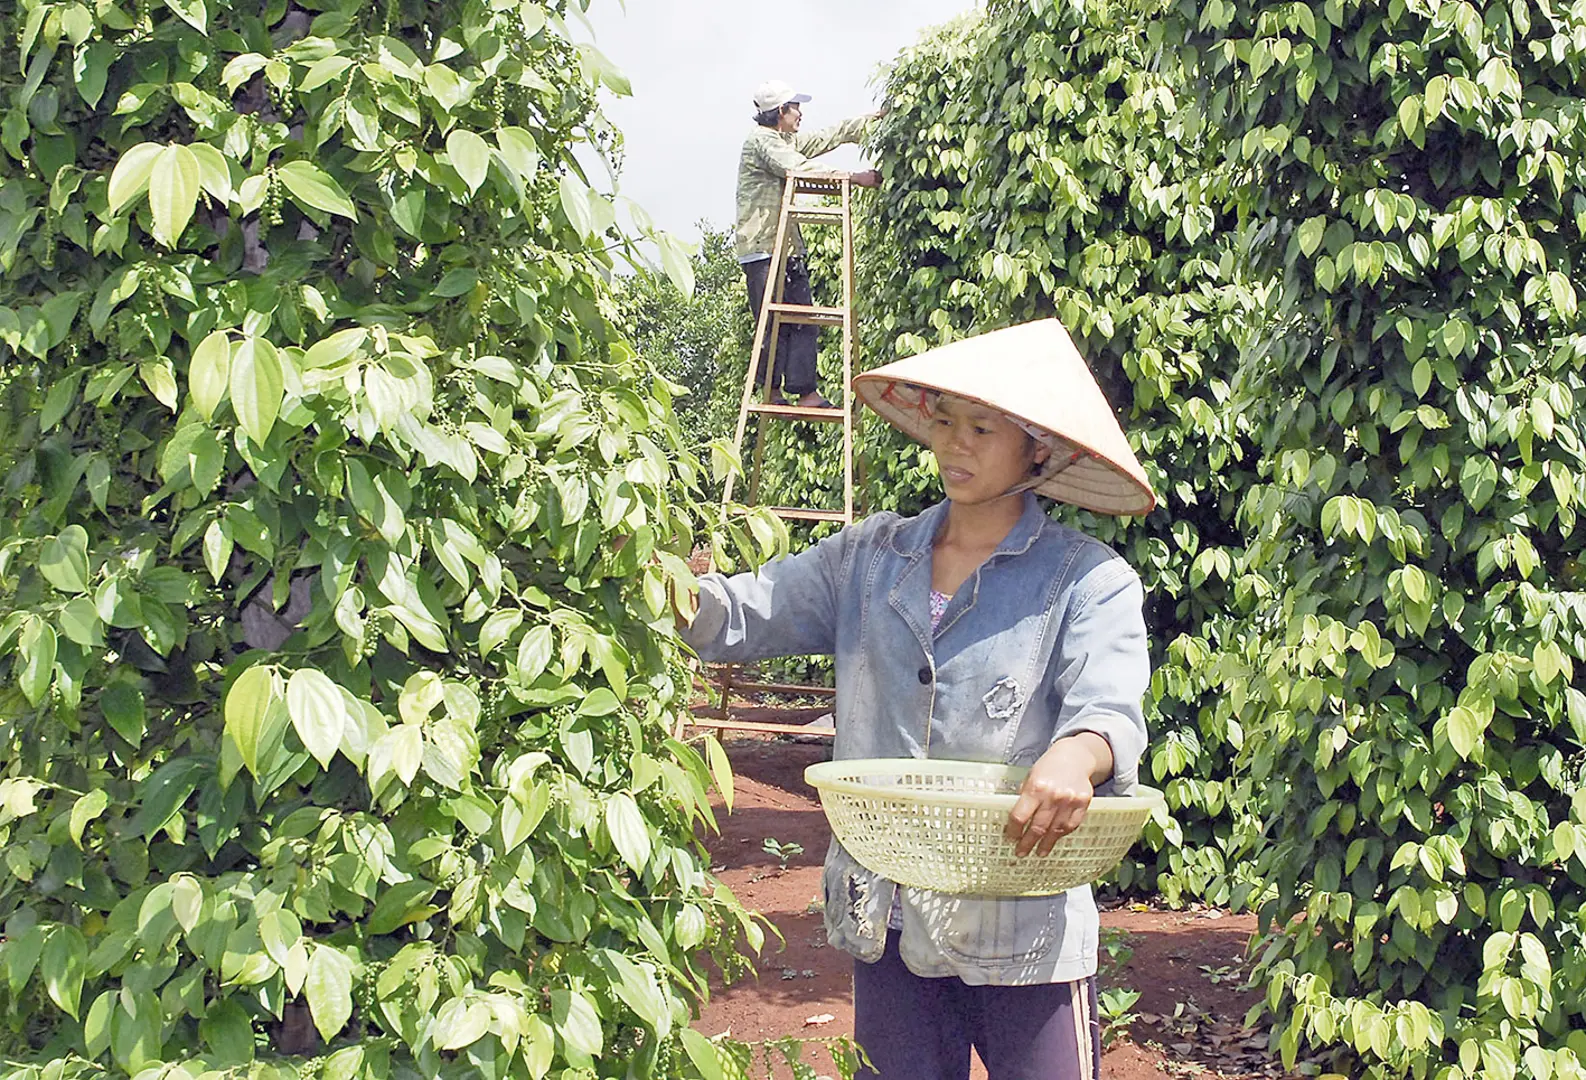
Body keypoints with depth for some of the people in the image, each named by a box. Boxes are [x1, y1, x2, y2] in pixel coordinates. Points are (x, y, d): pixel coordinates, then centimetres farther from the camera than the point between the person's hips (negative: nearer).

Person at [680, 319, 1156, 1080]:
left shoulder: (1088, 581, -4)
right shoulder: (869, 558, 8)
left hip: (1022, 928, -3)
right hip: (887, 923, 4)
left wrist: (1074, 757, -43)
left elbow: (1110, 705, -20)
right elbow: (744, 617, 2)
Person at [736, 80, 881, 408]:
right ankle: (771, 392, -2)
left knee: (802, 322, 1)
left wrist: (876, 117, 26)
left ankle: (804, 391, -1)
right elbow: (801, 168, -20)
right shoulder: (761, 141, -8)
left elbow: (830, 137, 26)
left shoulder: (787, 142, 21)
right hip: (762, 248, -9)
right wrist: (854, 177, -20)